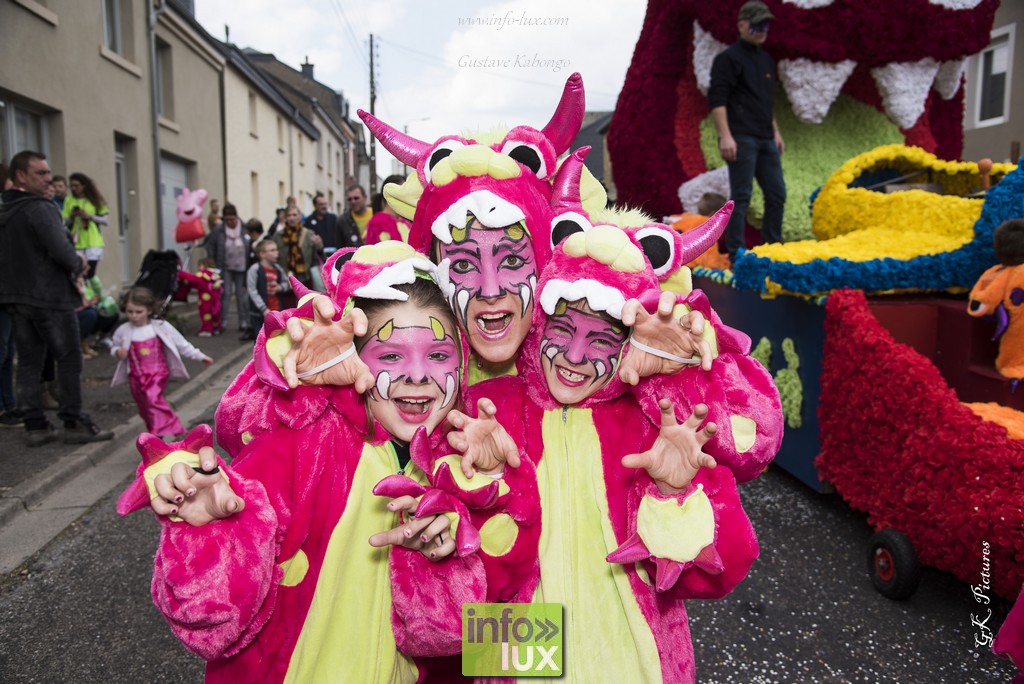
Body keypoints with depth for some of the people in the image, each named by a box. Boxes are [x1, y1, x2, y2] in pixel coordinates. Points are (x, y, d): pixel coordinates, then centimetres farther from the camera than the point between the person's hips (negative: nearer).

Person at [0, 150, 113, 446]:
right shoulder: (40, 208, -15)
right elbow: (60, 251, -23)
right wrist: (78, 264, -3)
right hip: (50, 296, -8)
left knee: (29, 361, 10)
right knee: (69, 358, 1)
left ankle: (35, 425, 14)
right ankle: (74, 423, 4)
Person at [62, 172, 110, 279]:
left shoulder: (94, 200, 3)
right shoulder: (68, 200, 7)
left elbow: (105, 219, 3)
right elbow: (64, 222, 8)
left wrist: (89, 216, -10)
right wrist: (71, 217, -12)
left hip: (93, 242, -2)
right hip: (76, 242, 2)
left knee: (89, 273, -7)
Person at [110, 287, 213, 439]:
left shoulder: (161, 327, -7)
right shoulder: (123, 331, -3)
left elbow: (181, 343, 1)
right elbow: (115, 347, 13)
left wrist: (199, 356, 2)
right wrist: (117, 352, -12)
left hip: (158, 372, -3)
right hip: (137, 375, 4)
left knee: (153, 397, -25)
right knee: (144, 405, 11)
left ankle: (164, 431, -22)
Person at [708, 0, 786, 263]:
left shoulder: (766, 60, 20)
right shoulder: (728, 58, -5)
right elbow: (716, 100, -13)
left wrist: (776, 132, 21)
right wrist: (725, 136, -21)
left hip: (766, 140, 8)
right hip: (741, 139, -8)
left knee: (777, 194, 9)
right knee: (741, 196, -7)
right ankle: (736, 255, -1)